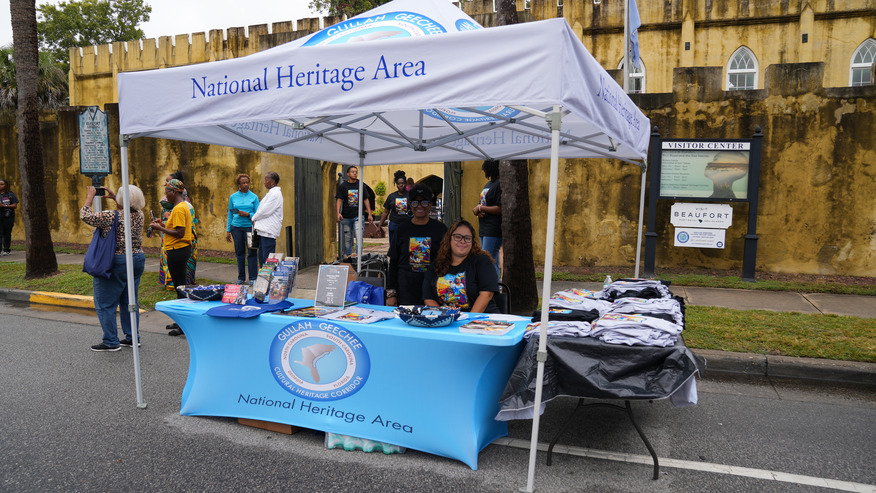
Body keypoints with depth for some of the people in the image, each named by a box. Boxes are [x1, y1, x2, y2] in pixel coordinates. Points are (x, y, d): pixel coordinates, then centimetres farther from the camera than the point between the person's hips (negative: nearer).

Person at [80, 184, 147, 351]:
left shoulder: (111, 217, -17)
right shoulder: (139, 216, 2)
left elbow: (85, 216, -10)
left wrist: (90, 197, 3)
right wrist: (113, 197, 24)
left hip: (116, 263, -7)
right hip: (138, 259, 7)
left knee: (105, 304, 4)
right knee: (129, 301, 15)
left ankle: (111, 342, 7)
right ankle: (132, 338, 20)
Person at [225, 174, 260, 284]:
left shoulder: (254, 197, 3)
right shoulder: (233, 197, 8)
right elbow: (230, 214, 11)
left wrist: (247, 214, -15)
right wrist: (228, 231, 8)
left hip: (249, 226, -2)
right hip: (236, 227, 2)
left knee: (252, 252, -4)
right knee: (239, 252, 6)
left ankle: (253, 278, 3)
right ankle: (241, 277, 16)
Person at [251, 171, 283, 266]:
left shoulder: (275, 194, -13)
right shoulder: (271, 193, 20)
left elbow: (265, 211, -16)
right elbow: (262, 209, 24)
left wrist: (254, 219, -1)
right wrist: (255, 220, 9)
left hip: (268, 232, -10)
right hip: (264, 230, 10)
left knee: (267, 258, -9)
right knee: (262, 256, 13)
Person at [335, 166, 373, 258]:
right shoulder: (342, 186, 3)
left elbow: (366, 199, 11)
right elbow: (339, 200, 0)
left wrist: (369, 214, 8)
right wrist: (338, 213, -13)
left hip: (358, 215, 0)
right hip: (346, 216, 0)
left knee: (359, 237, -12)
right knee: (347, 238, 7)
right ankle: (347, 256, 20)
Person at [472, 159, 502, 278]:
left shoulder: (500, 184, -13)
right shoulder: (489, 183, 17)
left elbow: (500, 209, -20)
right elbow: (482, 203, 22)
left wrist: (480, 208, -11)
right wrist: (478, 211, -1)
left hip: (494, 231, -10)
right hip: (484, 230, 10)